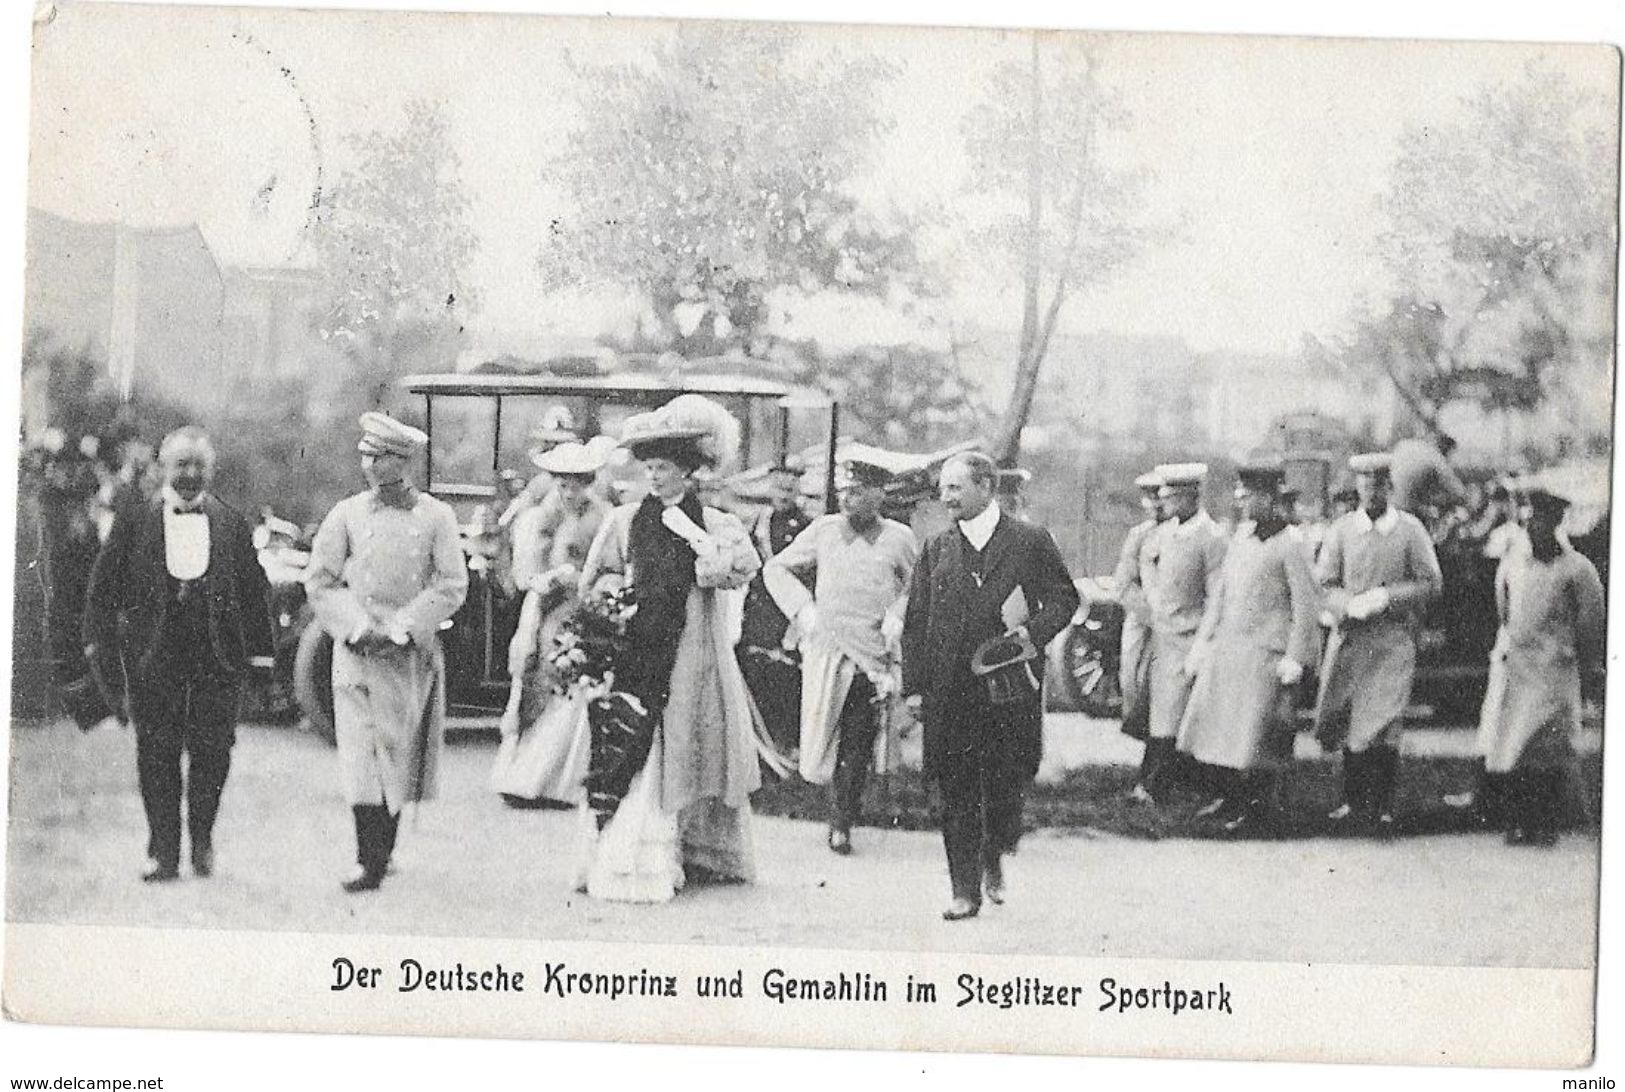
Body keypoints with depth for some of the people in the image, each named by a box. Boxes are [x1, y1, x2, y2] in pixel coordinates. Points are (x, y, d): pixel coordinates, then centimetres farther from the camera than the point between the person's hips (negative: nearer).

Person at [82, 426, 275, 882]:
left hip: (218, 658, 0)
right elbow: (103, 588, 5)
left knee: (212, 751, -1)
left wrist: (258, 652, 4)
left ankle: (202, 840, 18)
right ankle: (163, 852, 9)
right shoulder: (133, 521, 6)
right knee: (156, 754, 2)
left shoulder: (233, 524, 8)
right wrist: (100, 641, -3)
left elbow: (254, 591, 9)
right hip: (152, 657, 0)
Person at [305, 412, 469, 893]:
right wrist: (359, 627, -8)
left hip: (412, 655, 0)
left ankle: (384, 849, 20)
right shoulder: (348, 514, 3)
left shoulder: (436, 516, 1)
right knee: (362, 754, -9)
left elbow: (452, 585, -1)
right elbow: (319, 581, 4)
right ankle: (369, 861, -11)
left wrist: (401, 628, -10)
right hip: (357, 653, 0)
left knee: (401, 754, 7)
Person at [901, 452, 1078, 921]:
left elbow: (1064, 598, 6)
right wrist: (914, 686, 3)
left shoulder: (1030, 541, 3)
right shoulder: (936, 549, 10)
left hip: (1010, 687, -2)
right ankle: (965, 890, 8)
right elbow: (916, 622, 10)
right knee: (956, 794, 2)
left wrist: (1032, 633, -12)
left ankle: (994, 860, 32)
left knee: (1005, 785, 5)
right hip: (949, 693, 2)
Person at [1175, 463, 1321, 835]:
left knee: (1253, 737, -2)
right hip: (1227, 648, 8)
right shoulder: (1241, 537, 11)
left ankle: (1259, 811, 13)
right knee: (1212, 729, 9)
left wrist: (1295, 658, -15)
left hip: (1265, 655, -7)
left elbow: (1308, 606, -12)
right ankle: (1231, 796, 27)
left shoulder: (1289, 546, -11)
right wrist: (1205, 637, 16)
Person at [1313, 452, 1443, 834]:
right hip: (1349, 638, 3)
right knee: (1347, 723, 7)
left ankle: (1382, 806, 0)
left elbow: (1432, 585, 1)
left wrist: (1387, 596, -13)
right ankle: (1354, 801, 21)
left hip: (1393, 641, -3)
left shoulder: (1410, 530, 0)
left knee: (1382, 726, -10)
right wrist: (1349, 605, -13)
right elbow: (1325, 582, 6)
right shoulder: (1342, 530, 6)